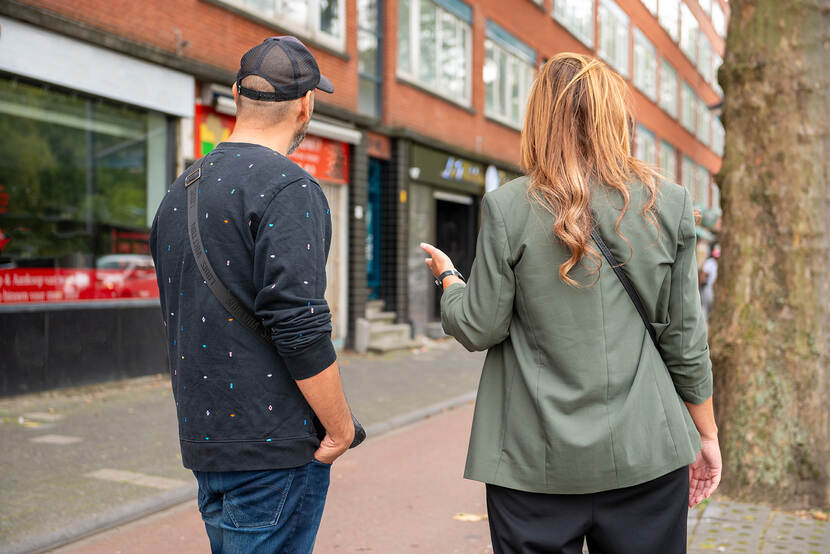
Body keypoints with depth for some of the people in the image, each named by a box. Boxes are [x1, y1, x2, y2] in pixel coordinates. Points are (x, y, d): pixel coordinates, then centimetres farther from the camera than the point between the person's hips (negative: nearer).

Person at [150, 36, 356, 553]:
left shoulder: (179, 193, 12)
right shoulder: (289, 188, -15)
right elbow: (299, 325, -23)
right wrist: (341, 429, -12)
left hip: (202, 436, 8)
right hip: (272, 444, -8)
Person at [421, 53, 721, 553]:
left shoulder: (509, 207, -8)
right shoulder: (669, 203, -2)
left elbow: (479, 329, -3)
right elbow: (686, 339, 1)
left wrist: (448, 277, 17)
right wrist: (706, 434, 14)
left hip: (537, 458, -1)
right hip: (646, 454, 2)